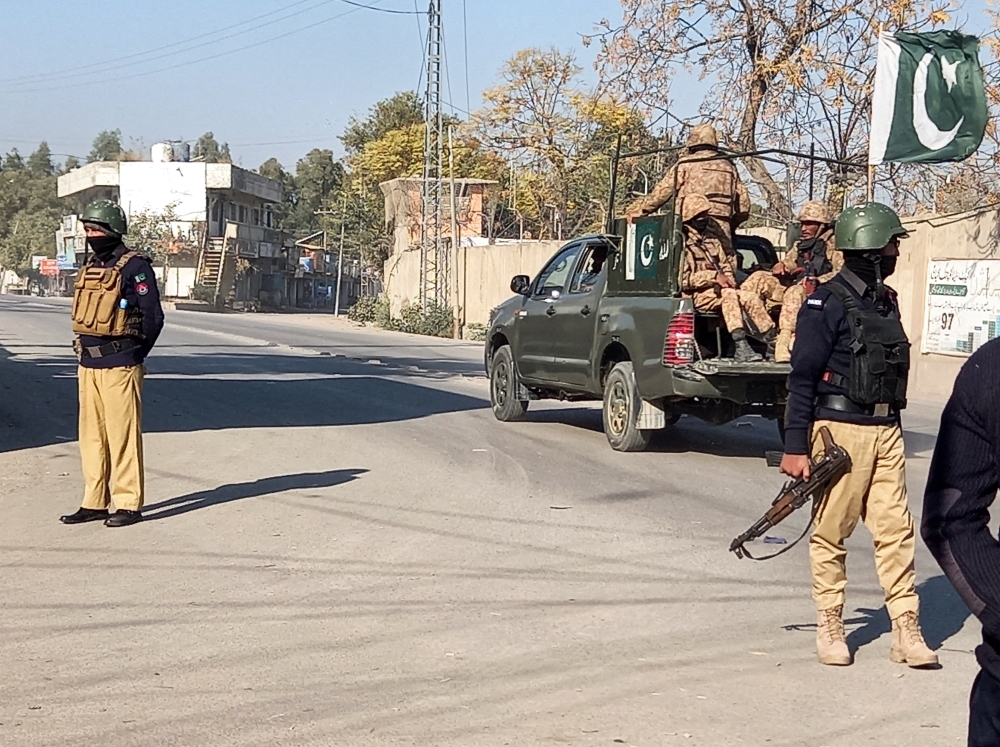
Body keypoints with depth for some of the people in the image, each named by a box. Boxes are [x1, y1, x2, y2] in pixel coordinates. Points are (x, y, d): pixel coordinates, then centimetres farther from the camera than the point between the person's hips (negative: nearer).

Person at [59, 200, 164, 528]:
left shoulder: (134, 267, -9)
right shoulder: (90, 267, 15)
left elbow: (153, 318, -9)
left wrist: (132, 355, -2)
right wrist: (85, 355, 14)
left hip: (119, 367, -8)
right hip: (88, 365, 8)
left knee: (122, 436, -4)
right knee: (91, 436, 10)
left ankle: (129, 504, 2)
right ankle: (95, 503, 17)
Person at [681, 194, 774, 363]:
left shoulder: (712, 239, 19)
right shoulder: (683, 242, -6)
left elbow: (725, 264, 24)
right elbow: (683, 279, -14)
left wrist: (727, 278, 0)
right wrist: (714, 276, -17)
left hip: (718, 290, 7)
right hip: (697, 295, -7)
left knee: (752, 298, -14)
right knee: (729, 294, -33)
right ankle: (741, 347, -41)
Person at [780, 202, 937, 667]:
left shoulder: (886, 301, 15)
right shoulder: (828, 303, -9)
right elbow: (802, 378, -11)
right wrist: (795, 446, -14)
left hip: (885, 431, 7)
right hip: (840, 430, -7)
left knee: (895, 529, 4)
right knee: (831, 532, 2)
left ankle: (905, 630, 7)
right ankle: (830, 628, 13)